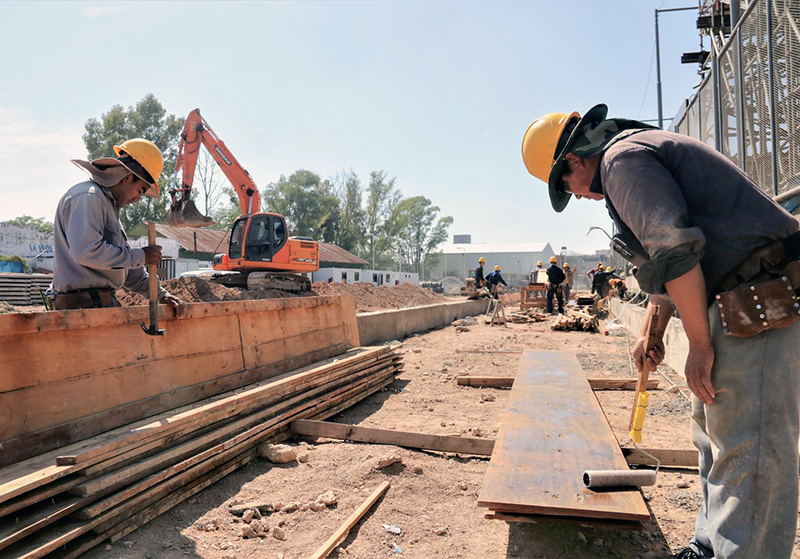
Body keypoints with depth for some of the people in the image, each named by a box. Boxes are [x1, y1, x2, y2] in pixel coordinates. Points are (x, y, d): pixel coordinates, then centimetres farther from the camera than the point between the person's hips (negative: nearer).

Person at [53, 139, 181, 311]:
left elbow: (123, 264, 26)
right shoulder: (87, 197, -10)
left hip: (101, 302, 10)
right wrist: (140, 256, -16)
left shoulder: (108, 204, 23)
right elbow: (86, 251, -24)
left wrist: (158, 293, 20)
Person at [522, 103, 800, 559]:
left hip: (762, 302, -11)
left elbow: (676, 250, -23)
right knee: (714, 431, 18)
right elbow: (668, 253, 29)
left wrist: (700, 346, -16)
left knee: (748, 449, -7)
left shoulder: (622, 157, -11)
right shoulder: (645, 149, 23)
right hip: (740, 303, 11)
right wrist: (653, 331, 29)